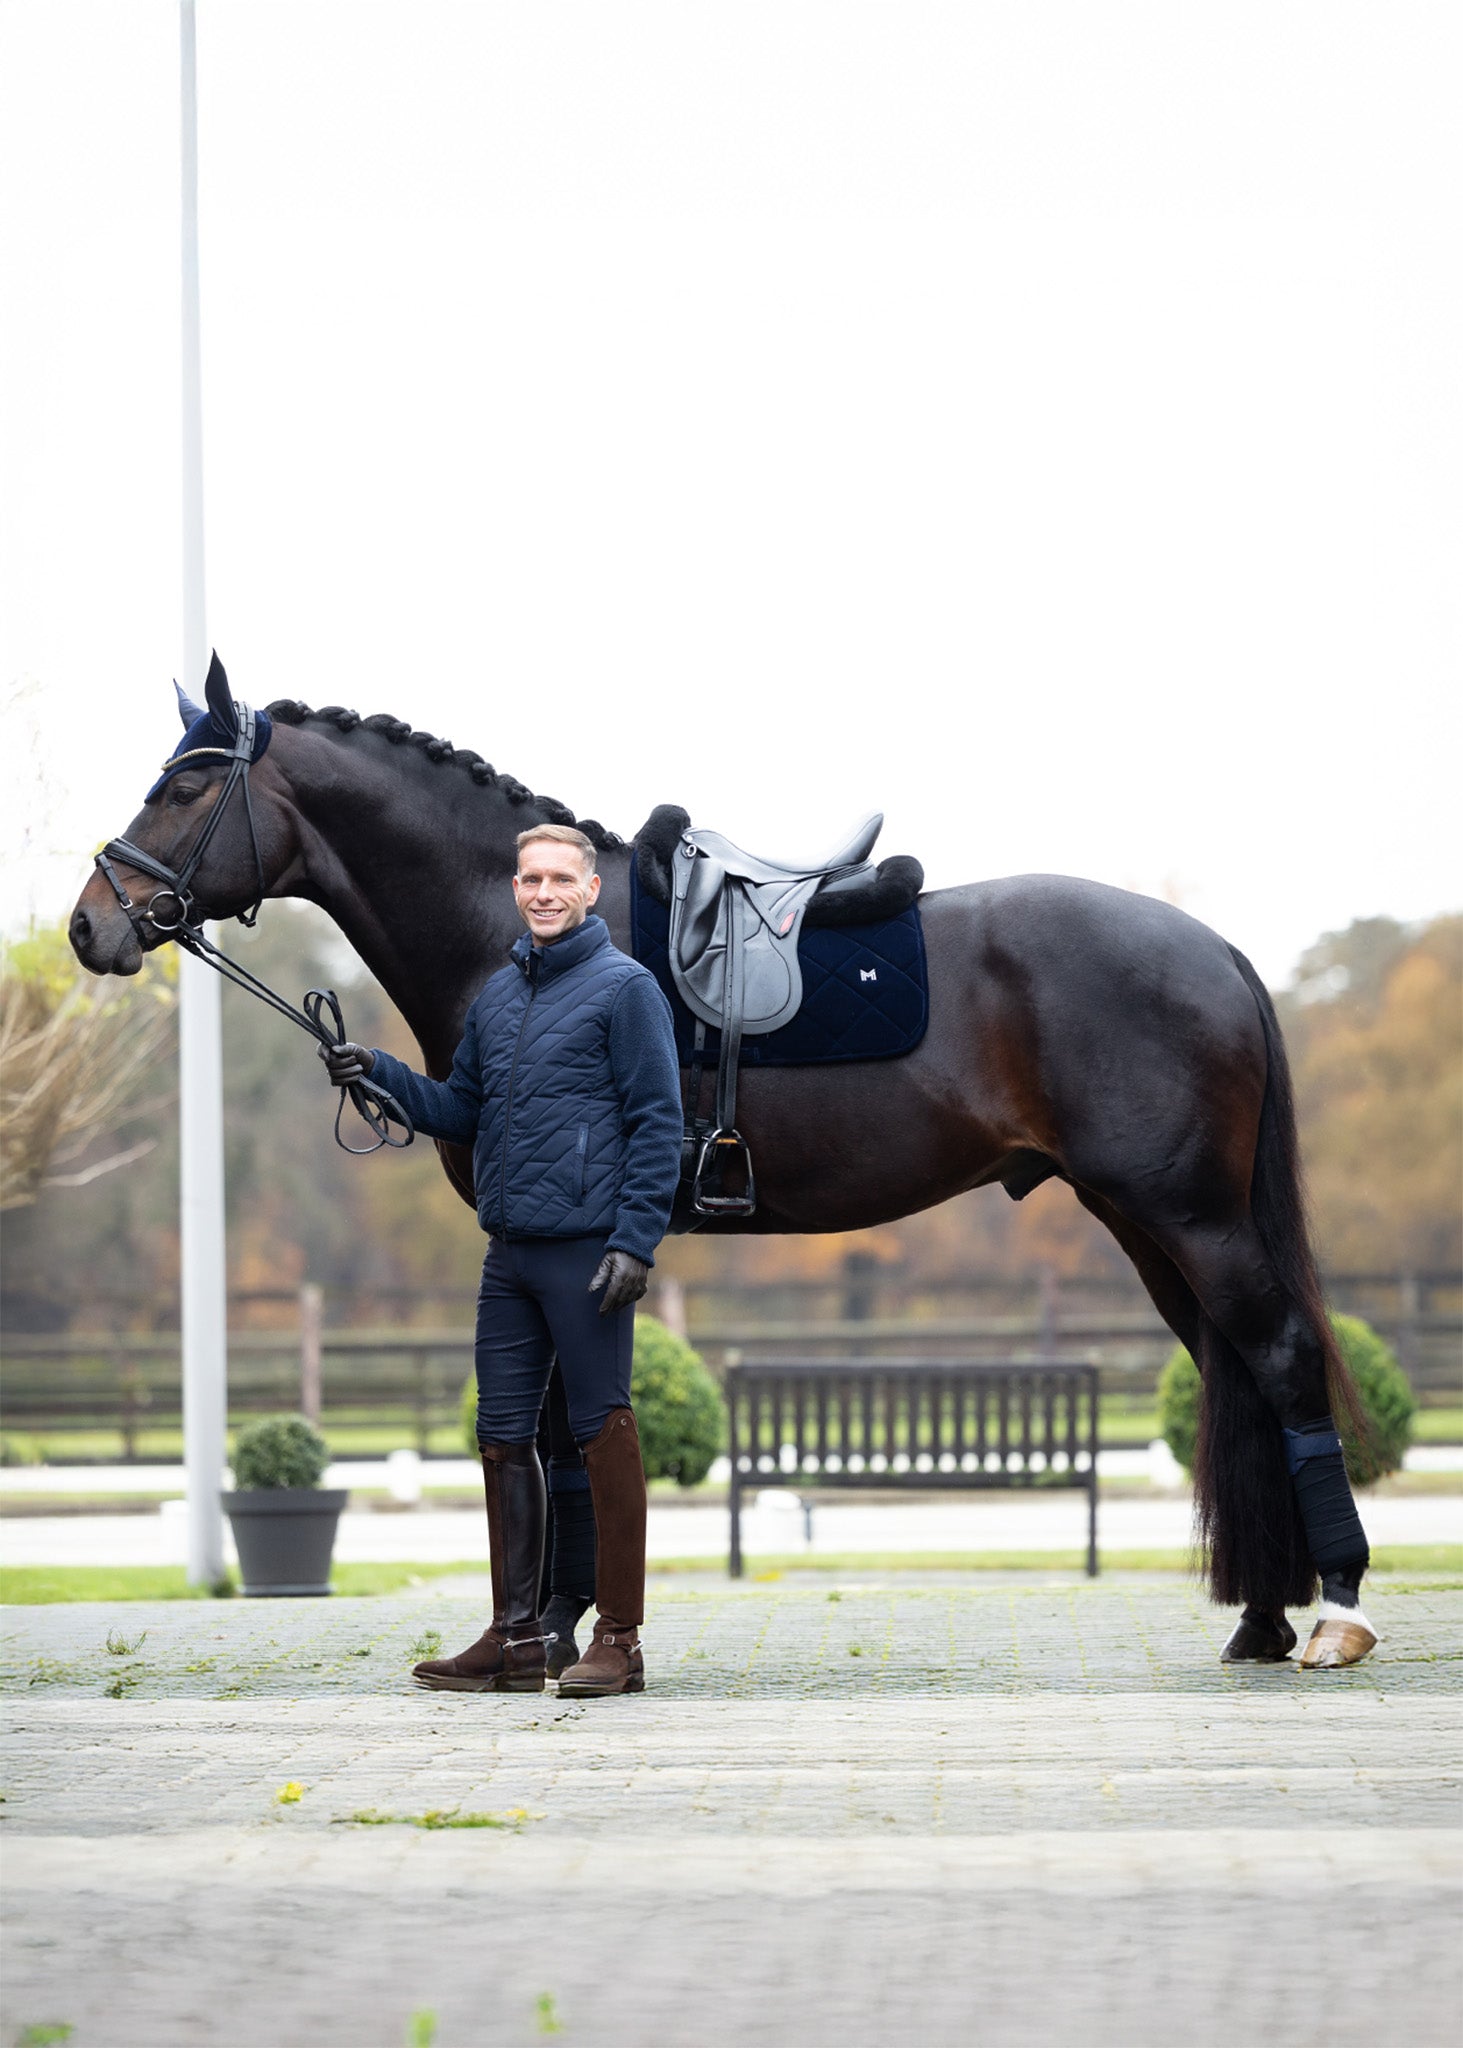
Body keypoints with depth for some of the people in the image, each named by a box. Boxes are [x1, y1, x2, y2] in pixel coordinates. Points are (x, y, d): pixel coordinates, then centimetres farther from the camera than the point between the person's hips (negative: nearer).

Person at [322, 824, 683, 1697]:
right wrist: (379, 1073, 4)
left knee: (604, 1430, -4)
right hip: (510, 1254, 7)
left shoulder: (625, 987, -4)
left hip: (589, 1251, -7)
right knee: (505, 1436, 8)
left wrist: (635, 1242, -16)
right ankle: (517, 1636, 15)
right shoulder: (499, 995, 16)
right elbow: (463, 1113, 19)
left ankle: (621, 1640, 0)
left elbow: (658, 1125, -9)